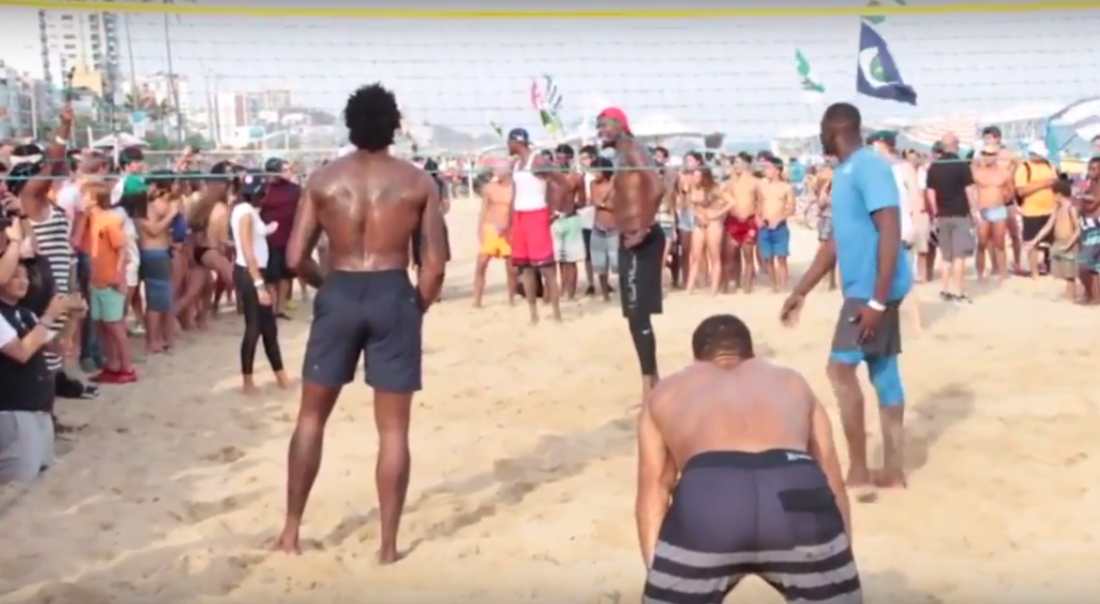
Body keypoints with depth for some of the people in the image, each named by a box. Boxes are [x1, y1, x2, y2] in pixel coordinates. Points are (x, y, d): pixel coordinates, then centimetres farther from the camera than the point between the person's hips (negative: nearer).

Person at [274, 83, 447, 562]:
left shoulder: (323, 180, 2)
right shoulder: (418, 182, 1)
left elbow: (296, 257, -1)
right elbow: (434, 263, -3)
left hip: (339, 294, 1)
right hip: (394, 296, -1)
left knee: (312, 416, 15)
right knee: (393, 428, 6)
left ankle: (291, 531, 20)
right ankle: (388, 545, 10)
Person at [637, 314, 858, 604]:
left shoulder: (665, 393, 35)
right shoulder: (792, 382, 39)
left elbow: (653, 488, 25)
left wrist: (656, 573, 22)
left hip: (705, 502, -1)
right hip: (797, 493, 1)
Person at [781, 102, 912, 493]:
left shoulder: (869, 167, -15)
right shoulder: (845, 173, 16)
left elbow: (890, 233, -22)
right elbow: (836, 242, 21)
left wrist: (877, 300, -26)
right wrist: (800, 292, 22)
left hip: (874, 291, -10)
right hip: (864, 289, 10)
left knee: (841, 369, -9)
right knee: (883, 373, 10)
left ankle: (858, 472, -4)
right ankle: (893, 471, 16)